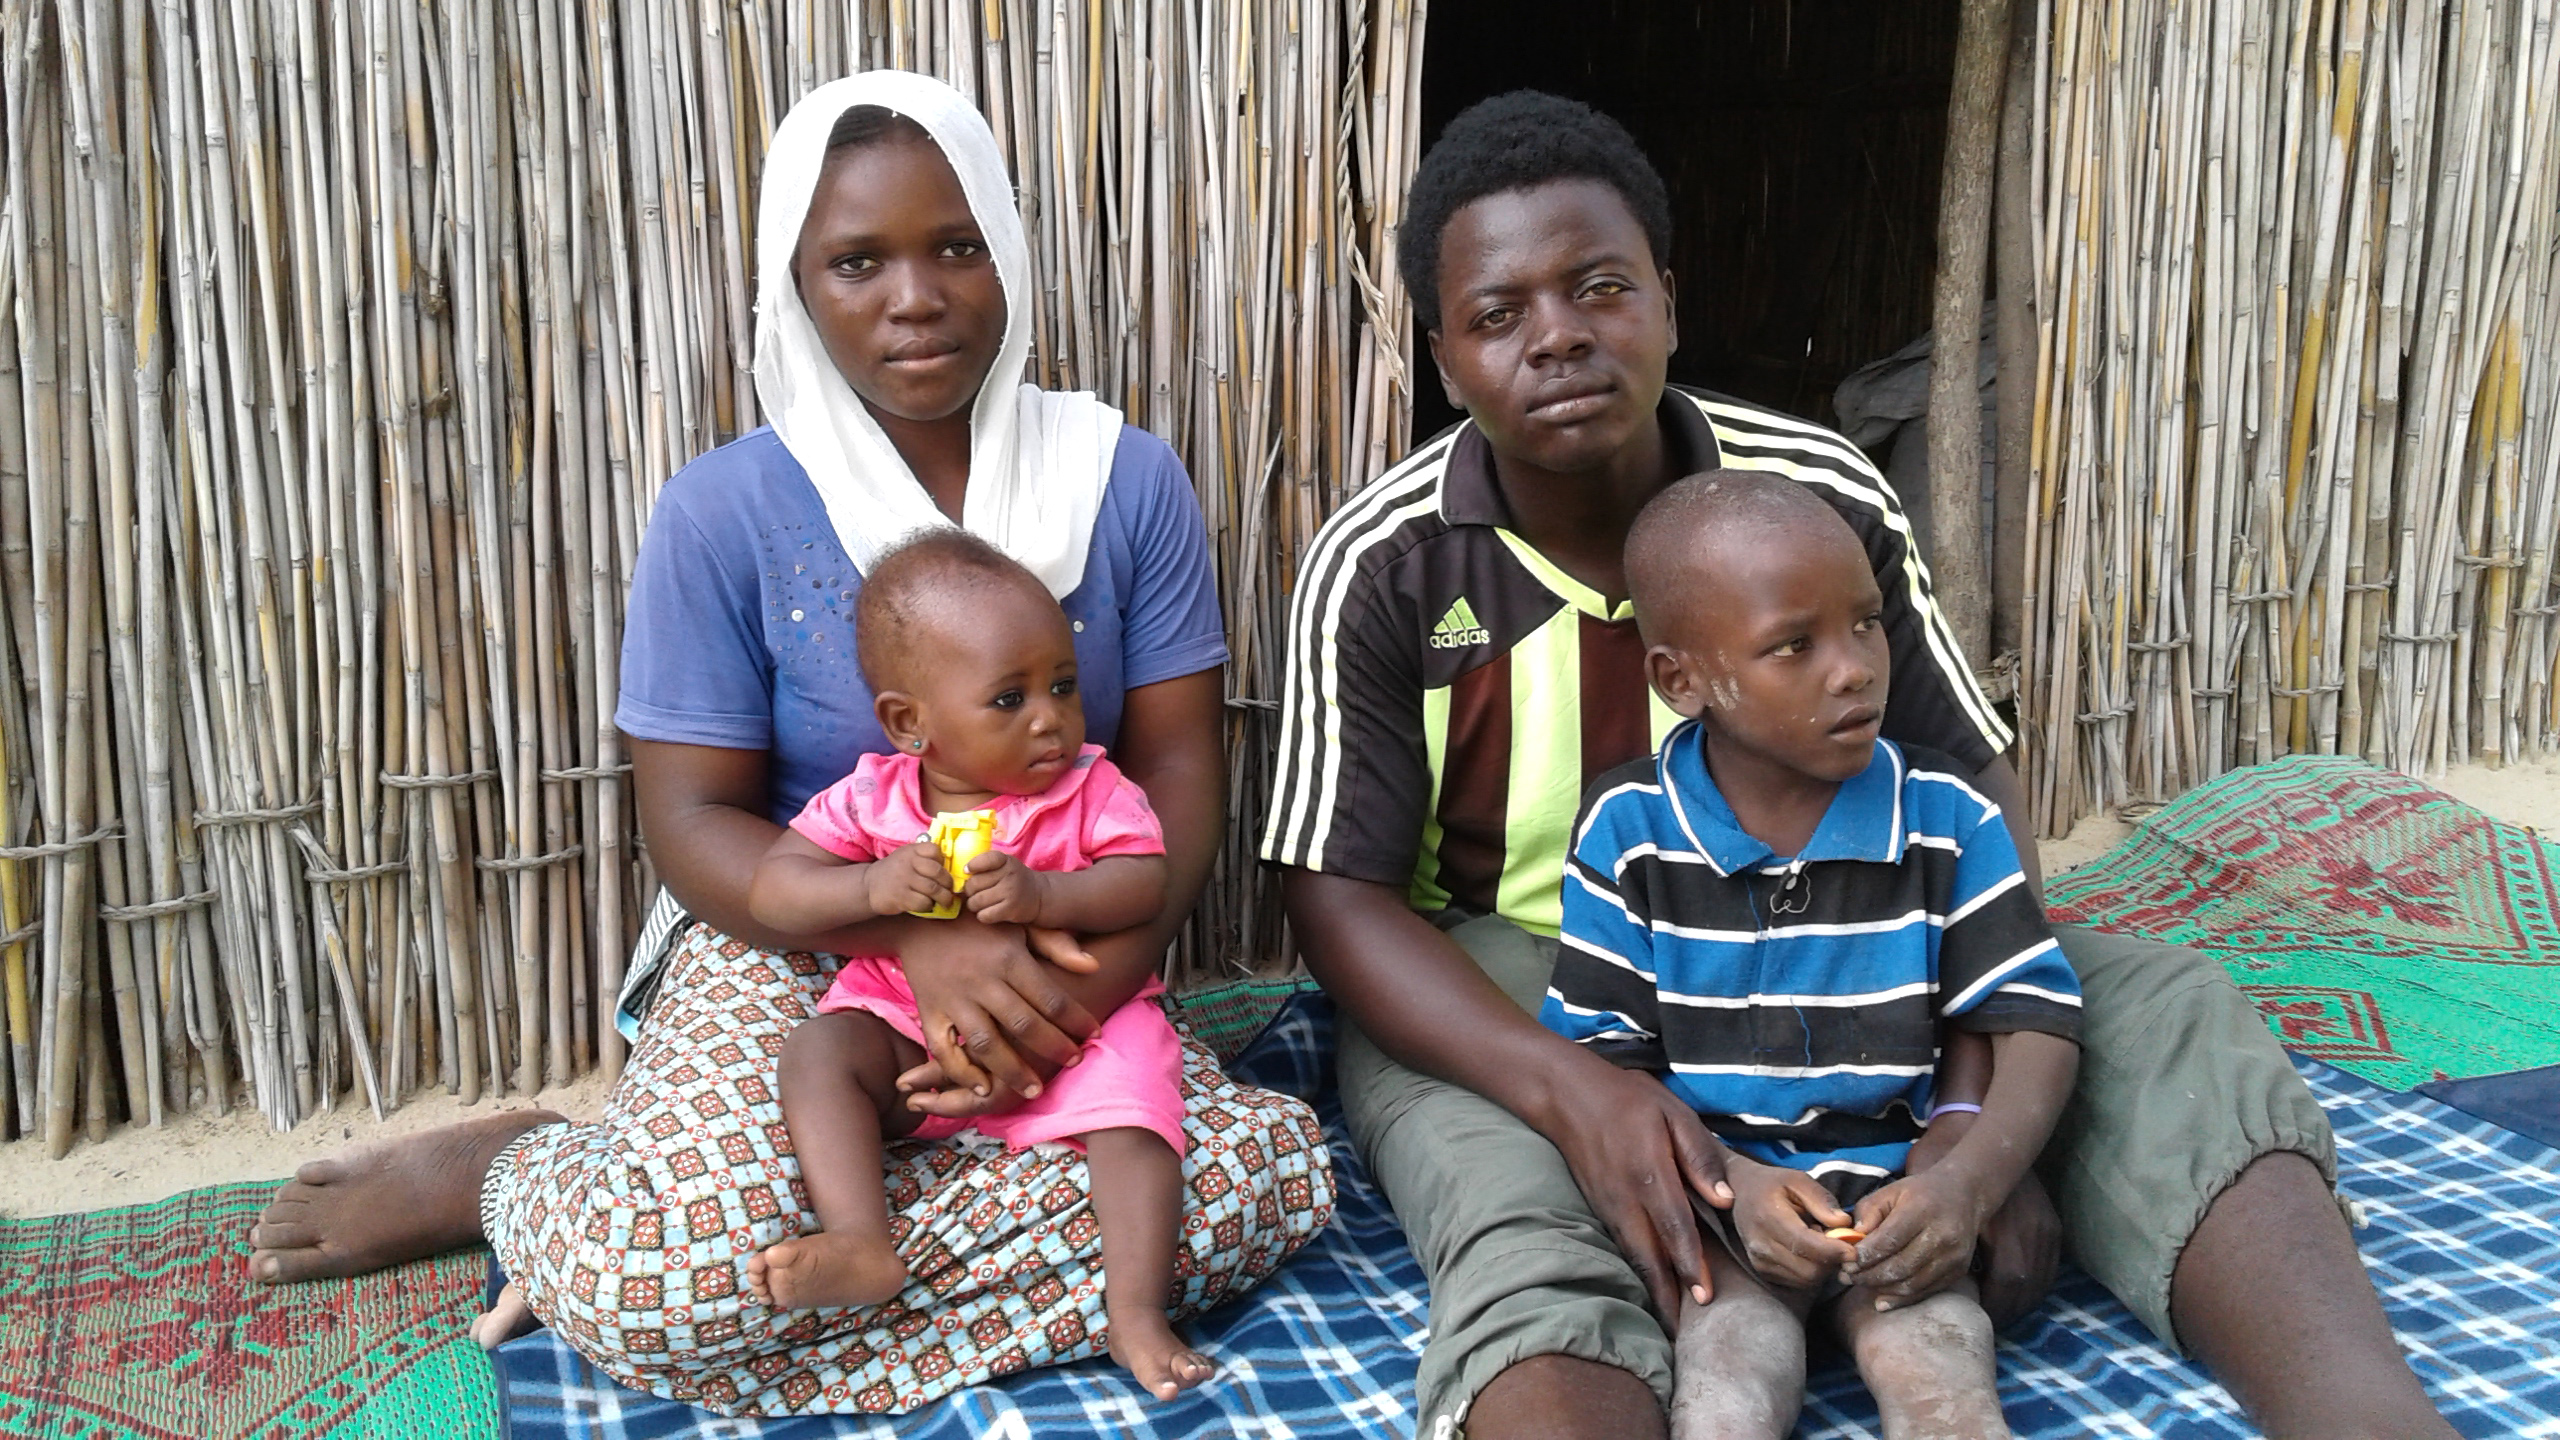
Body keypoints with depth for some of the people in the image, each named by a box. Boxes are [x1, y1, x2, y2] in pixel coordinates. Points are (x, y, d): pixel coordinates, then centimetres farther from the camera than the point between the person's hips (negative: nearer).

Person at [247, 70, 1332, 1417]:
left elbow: (1177, 762, -1)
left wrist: (1109, 967, -21)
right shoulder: (728, 513, -6)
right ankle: (517, 1169, 7)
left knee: (1270, 1170, -26)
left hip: (1056, 961, 4)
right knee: (668, 1283, -33)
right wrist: (917, 938, -24)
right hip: (800, 944, -4)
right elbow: (694, 821, -6)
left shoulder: (1124, 477, 0)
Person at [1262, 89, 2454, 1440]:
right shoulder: (1380, 566, -12)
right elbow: (1337, 894, -12)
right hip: (1505, 982, -2)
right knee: (1528, 1231, -39)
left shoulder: (1826, 495, -6)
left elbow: (1978, 789, -4)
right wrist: (1571, 1088, -31)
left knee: (2168, 1017, -19)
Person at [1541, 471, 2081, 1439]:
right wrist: (1729, 1181, -16)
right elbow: (1599, 1052, -1)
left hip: (1896, 1190, 1)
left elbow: (2037, 1024, 1)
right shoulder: (1627, 831, -3)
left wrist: (1969, 1180, -18)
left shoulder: (1947, 820, 0)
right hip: (1712, 1190, -1)